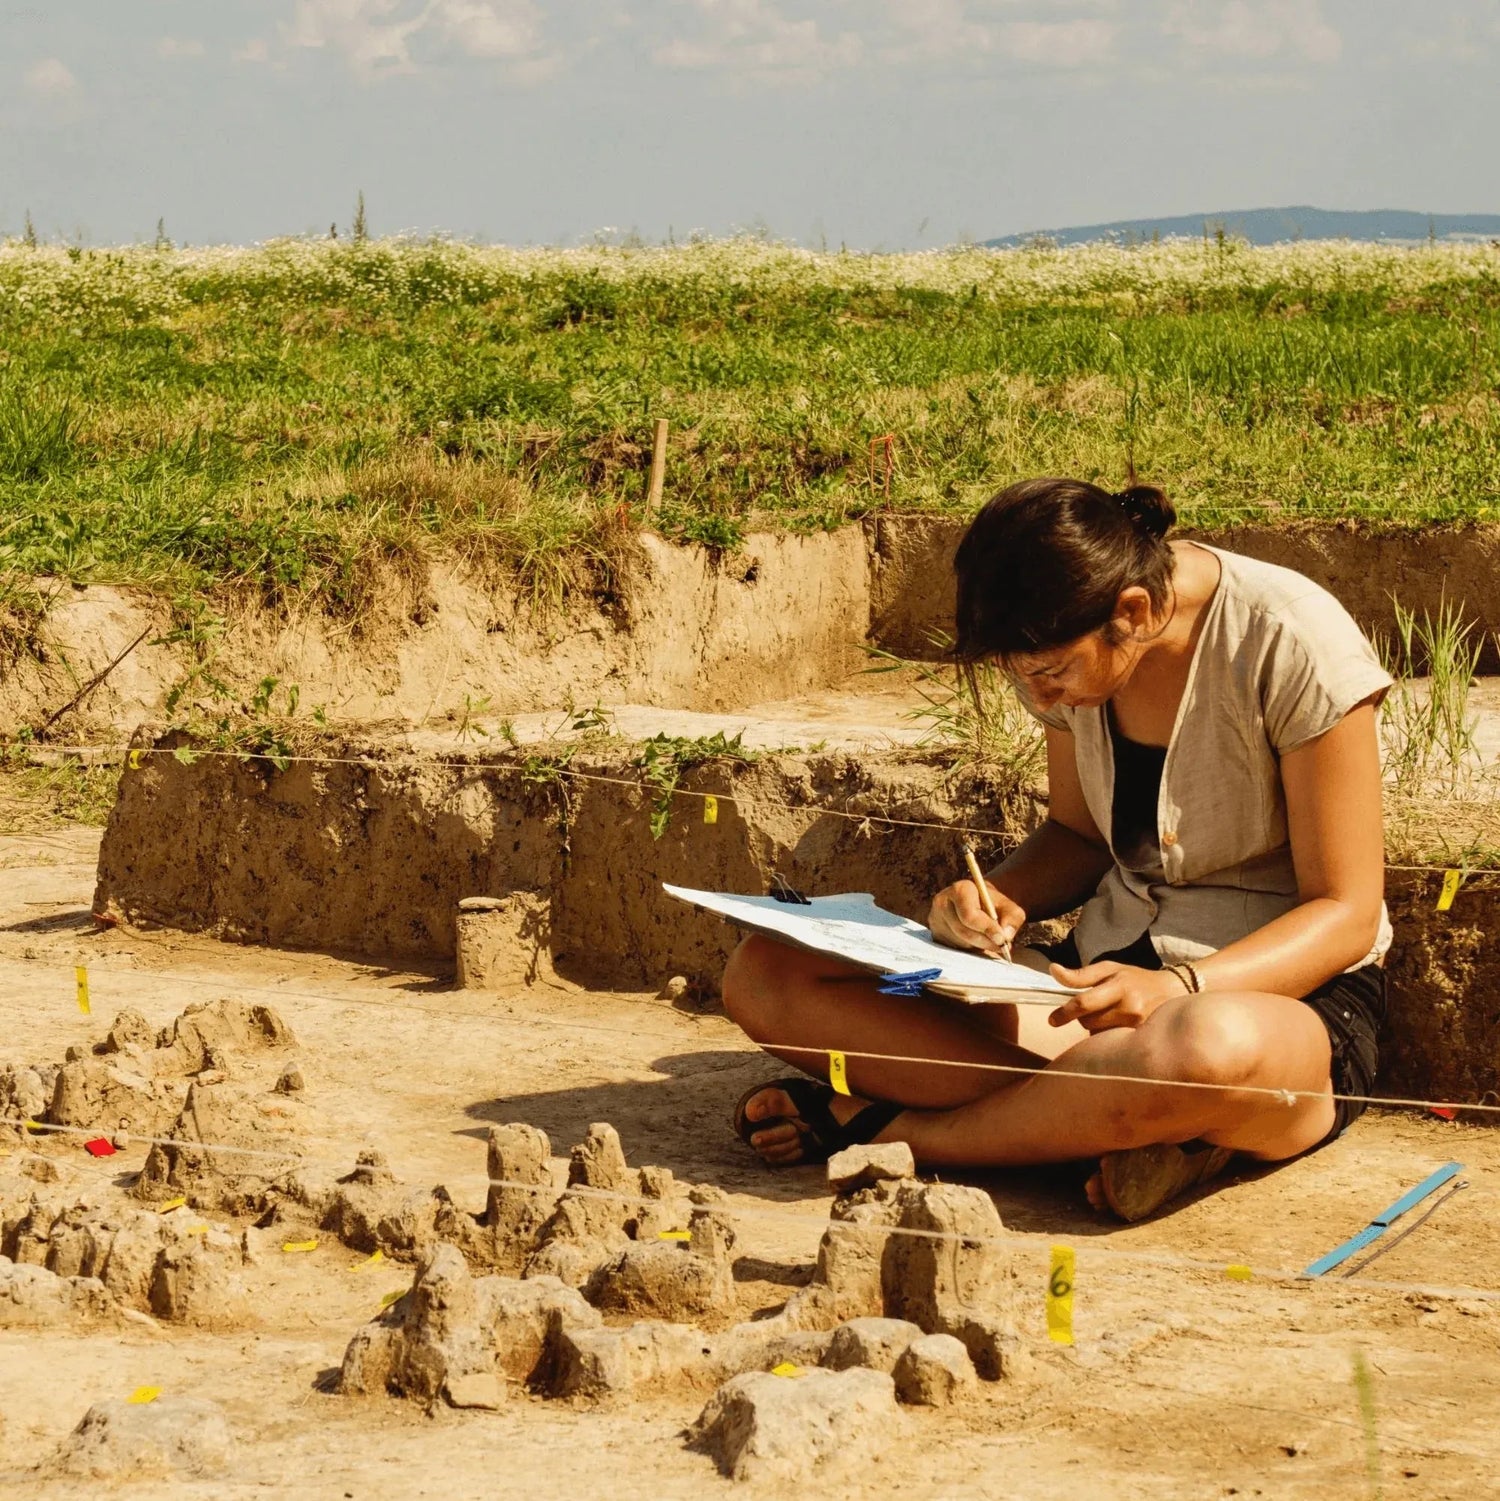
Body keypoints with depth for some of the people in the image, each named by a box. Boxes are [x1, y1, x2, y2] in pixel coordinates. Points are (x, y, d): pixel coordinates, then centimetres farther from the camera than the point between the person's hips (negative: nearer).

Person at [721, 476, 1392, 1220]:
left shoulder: (1290, 646, -18)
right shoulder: (1066, 644, -1)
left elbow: (1346, 913, -15)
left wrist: (1178, 989, -31)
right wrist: (999, 900, -8)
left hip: (1283, 992, -6)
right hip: (1112, 970, 6)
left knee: (1207, 1048, -46)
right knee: (763, 975, -12)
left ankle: (878, 1128, -20)